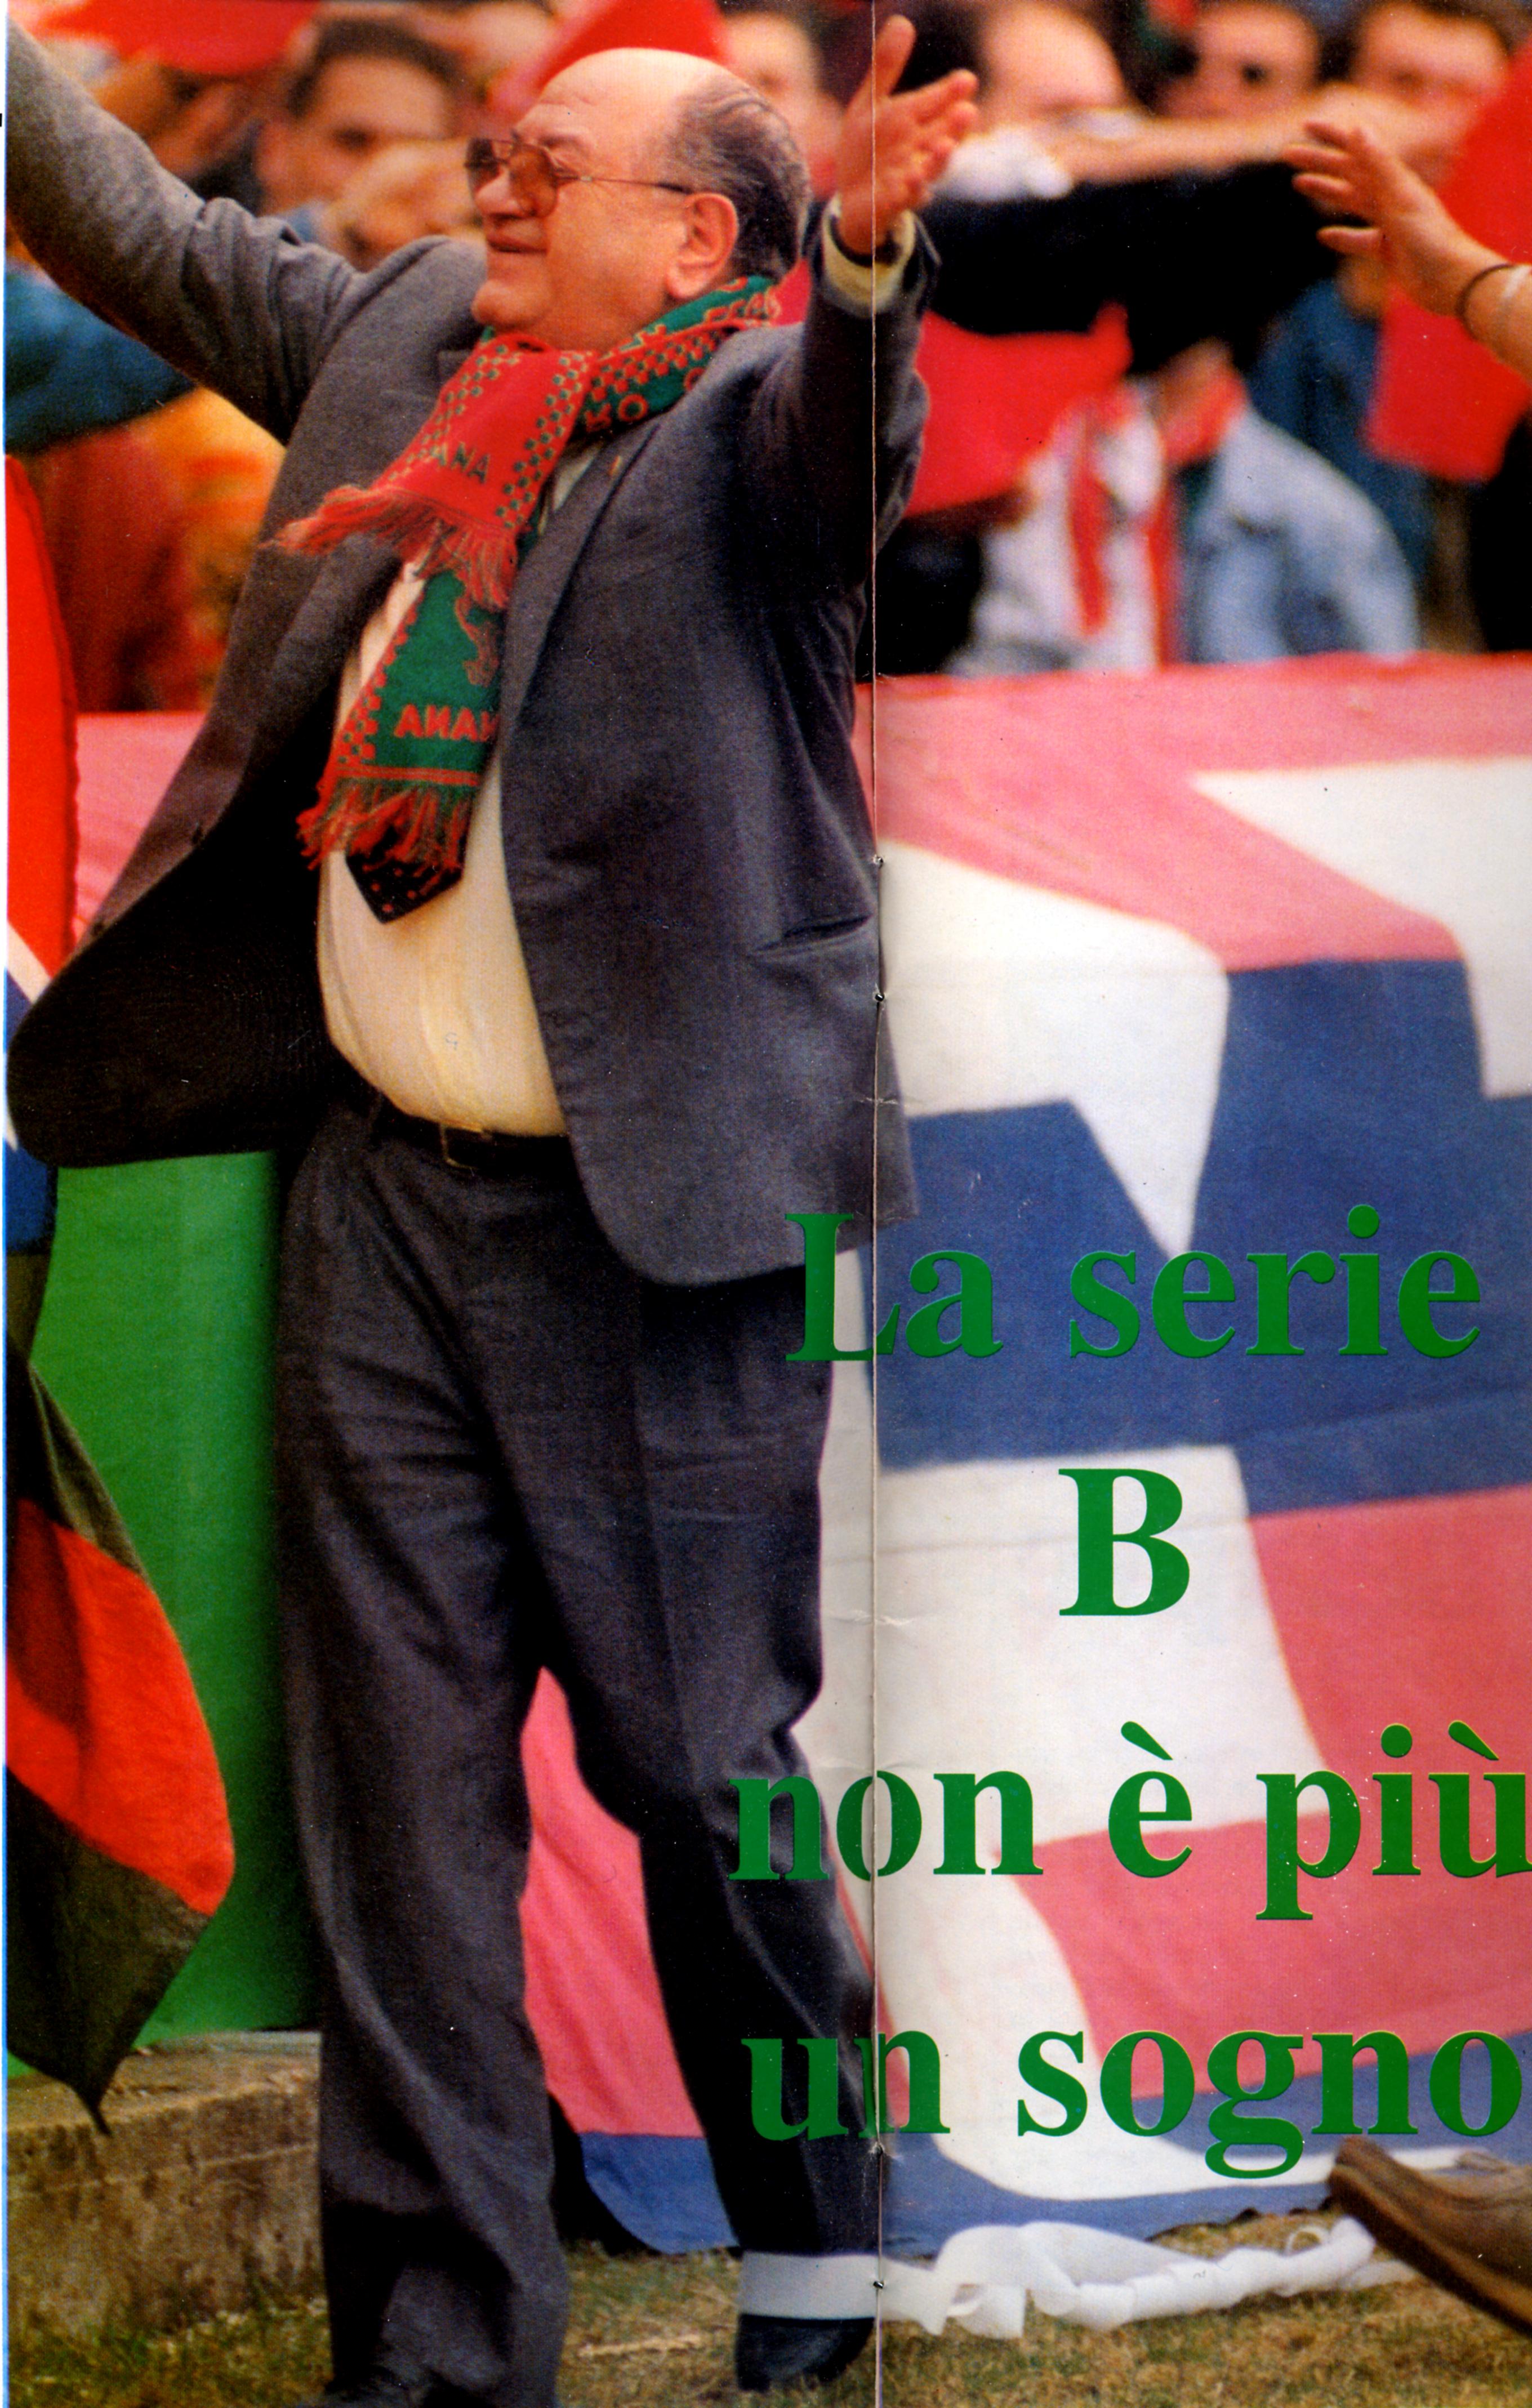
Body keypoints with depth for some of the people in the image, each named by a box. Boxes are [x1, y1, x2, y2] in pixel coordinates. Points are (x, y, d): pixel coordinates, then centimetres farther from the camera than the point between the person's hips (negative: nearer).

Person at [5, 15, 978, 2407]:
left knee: (698, 1758, 3)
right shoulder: (406, 343, 11)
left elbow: (850, 418, -32)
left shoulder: (752, 410, -9)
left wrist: (865, 251, -52)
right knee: (397, 1787, 8)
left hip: (649, 1219, -6)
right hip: (386, 1186, 7)